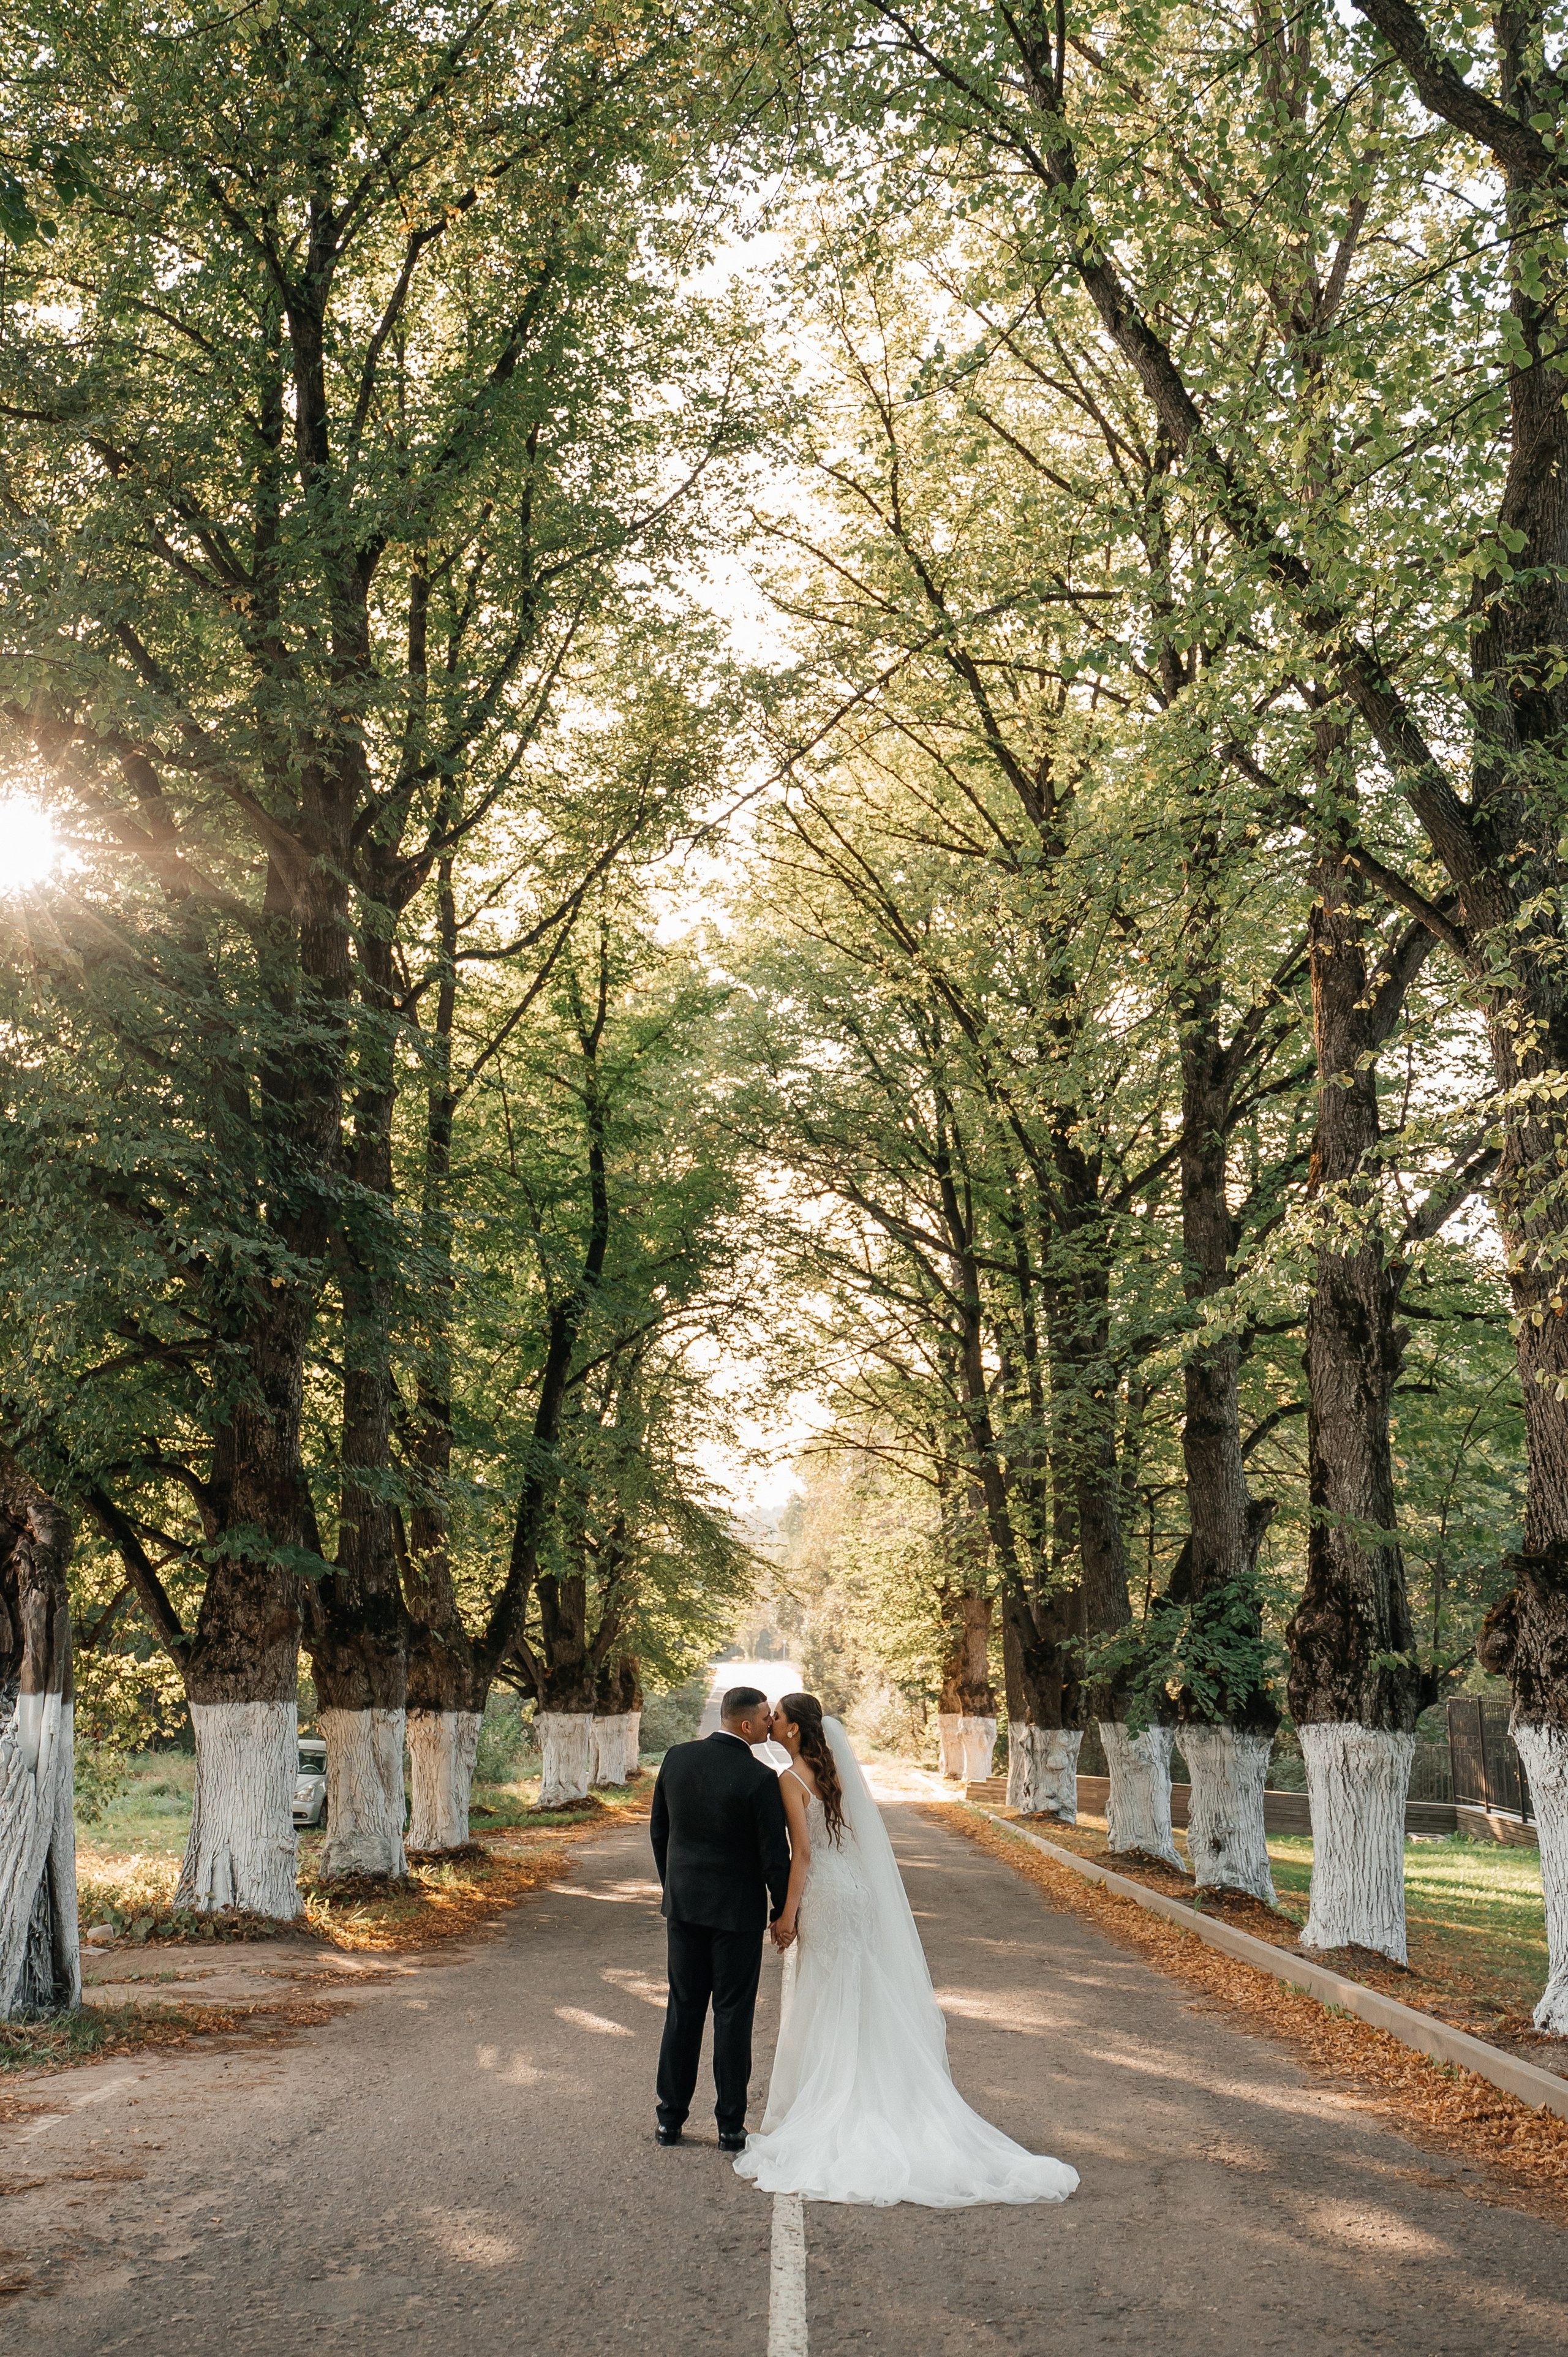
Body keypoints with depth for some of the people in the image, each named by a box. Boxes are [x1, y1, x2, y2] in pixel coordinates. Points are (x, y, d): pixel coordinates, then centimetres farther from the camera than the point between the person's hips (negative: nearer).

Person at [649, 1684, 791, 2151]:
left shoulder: (677, 1758, -3)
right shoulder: (760, 1779, -18)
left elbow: (659, 1830, 6)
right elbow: (775, 1855, -14)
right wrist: (782, 1911, 1)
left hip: (683, 1903, 4)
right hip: (737, 1911, -4)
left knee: (683, 2010, 13)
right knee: (733, 2015, 6)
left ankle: (671, 2117, 19)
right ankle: (730, 2125, 11)